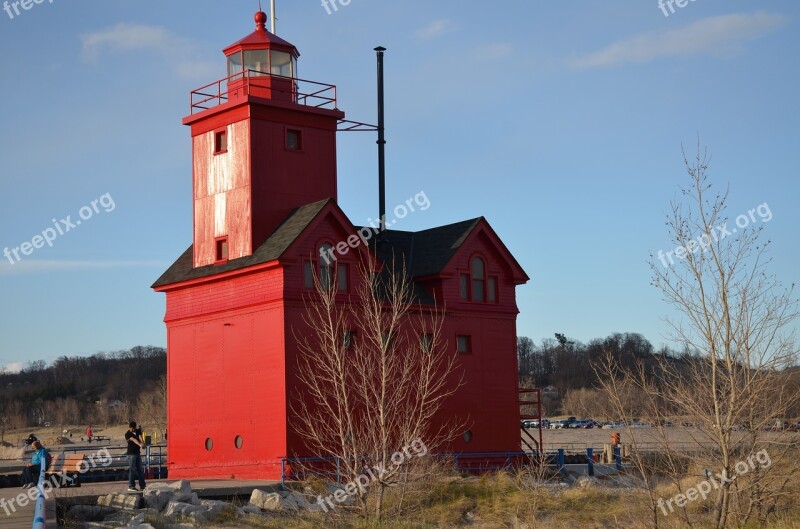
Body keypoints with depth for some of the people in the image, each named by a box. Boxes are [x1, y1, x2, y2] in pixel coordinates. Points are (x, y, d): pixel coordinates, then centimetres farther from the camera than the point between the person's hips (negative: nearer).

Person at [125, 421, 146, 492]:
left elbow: (140, 437, -7)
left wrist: (142, 443, -28)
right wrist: (139, 444, -40)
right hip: (131, 453, -6)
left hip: (138, 453, 6)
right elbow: (134, 440, -24)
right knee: (132, 469, -7)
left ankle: (142, 486, 13)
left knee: (140, 470, 8)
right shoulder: (127, 434, -8)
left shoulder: (138, 431, 11)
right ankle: (131, 486, -2)